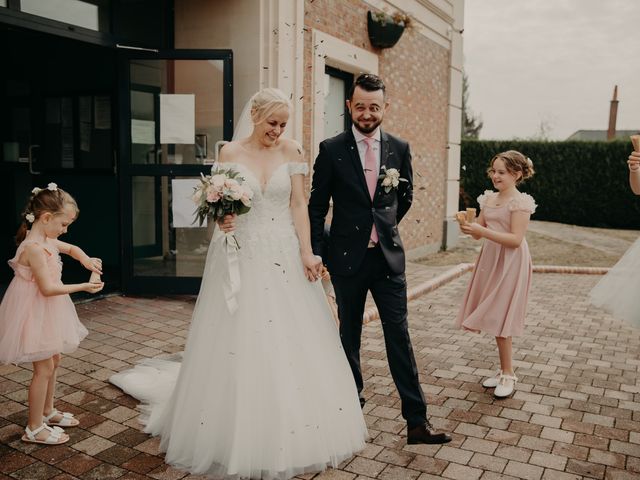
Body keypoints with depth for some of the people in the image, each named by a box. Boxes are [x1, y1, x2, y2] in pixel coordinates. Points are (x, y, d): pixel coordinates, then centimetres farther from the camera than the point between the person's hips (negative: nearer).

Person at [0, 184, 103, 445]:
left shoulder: (46, 241, 3)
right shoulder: (34, 248, -26)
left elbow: (71, 248, 22)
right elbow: (48, 288, -27)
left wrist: (86, 260, 2)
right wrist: (83, 287, -22)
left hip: (47, 312, 10)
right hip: (36, 312, -10)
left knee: (53, 360, 20)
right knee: (44, 368, -1)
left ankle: (47, 411, 37)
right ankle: (34, 428, 12)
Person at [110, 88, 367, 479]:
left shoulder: (291, 152, 3)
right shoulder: (231, 153, 2)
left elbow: (299, 204, -1)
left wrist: (306, 252, -10)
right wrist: (221, 218, -20)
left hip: (284, 256, 1)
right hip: (241, 257, -1)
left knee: (292, 341, 4)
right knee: (238, 343, 3)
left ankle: (294, 432, 23)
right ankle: (241, 438, 20)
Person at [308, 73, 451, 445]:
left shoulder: (400, 149, 3)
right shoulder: (332, 150, -4)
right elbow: (317, 206, -1)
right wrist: (316, 254, -3)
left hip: (389, 257, 1)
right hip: (347, 258, -1)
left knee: (399, 335, 1)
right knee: (350, 334, 14)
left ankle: (417, 421, 7)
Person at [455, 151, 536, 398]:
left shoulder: (520, 202, -12)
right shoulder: (489, 198, 9)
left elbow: (515, 239, -19)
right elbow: (479, 233, 11)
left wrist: (483, 231, -26)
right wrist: (469, 226, -11)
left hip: (510, 264, -7)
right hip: (490, 260, 7)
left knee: (499, 318, -4)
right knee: (494, 319, 10)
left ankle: (508, 374, 11)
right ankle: (505, 370, 23)